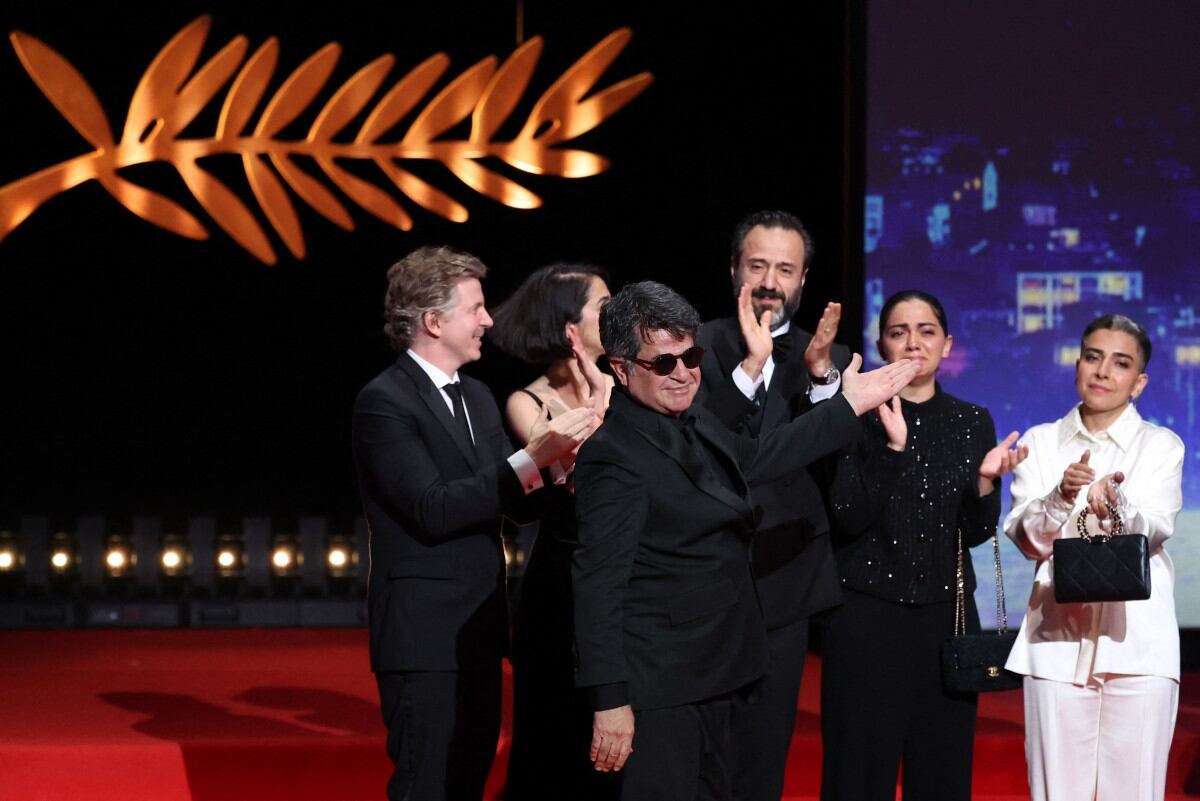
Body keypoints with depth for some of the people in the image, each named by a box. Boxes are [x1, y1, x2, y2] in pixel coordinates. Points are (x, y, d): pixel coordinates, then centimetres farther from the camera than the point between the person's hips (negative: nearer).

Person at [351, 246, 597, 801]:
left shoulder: (477, 397, 14)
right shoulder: (384, 401, -13)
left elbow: (512, 498, 9)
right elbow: (433, 510, -22)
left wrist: (557, 463, -12)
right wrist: (533, 458, -25)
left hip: (480, 631, 8)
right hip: (424, 635, -8)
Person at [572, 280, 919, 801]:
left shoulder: (693, 424, 9)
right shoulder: (615, 455, -19)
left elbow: (757, 458, 27)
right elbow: (598, 583, -21)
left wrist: (850, 406, 28)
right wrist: (610, 700, -23)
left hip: (712, 678, 10)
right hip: (659, 690, -9)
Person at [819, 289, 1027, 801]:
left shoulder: (972, 422, 8)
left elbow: (975, 532, 5)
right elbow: (849, 516, -11)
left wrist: (985, 483, -14)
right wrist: (892, 447, -22)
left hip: (946, 610, 3)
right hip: (866, 610, -3)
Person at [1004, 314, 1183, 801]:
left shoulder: (1161, 445, 6)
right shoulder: (1042, 442, 10)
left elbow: (1154, 532, -10)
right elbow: (1025, 537, 0)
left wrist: (1116, 504, -31)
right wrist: (1061, 497, -20)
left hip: (1137, 640, -1)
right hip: (1058, 638, 1)